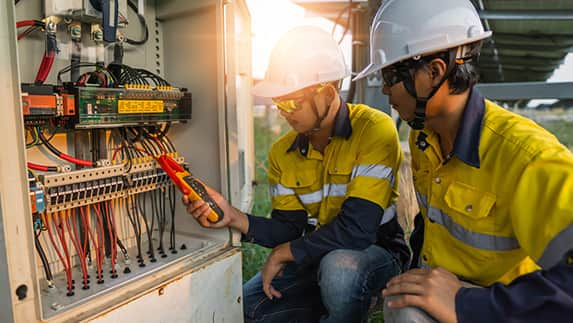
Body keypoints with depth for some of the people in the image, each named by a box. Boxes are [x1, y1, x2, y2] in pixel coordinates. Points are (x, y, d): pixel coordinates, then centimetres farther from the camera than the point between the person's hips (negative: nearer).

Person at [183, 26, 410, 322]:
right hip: (317, 257, 6)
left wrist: (283, 253, -17)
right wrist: (235, 218, -20)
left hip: (379, 251, -5)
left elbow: (357, 229, -30)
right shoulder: (283, 152, -1)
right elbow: (289, 229, -1)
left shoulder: (374, 130, -23)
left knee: (339, 267, -37)